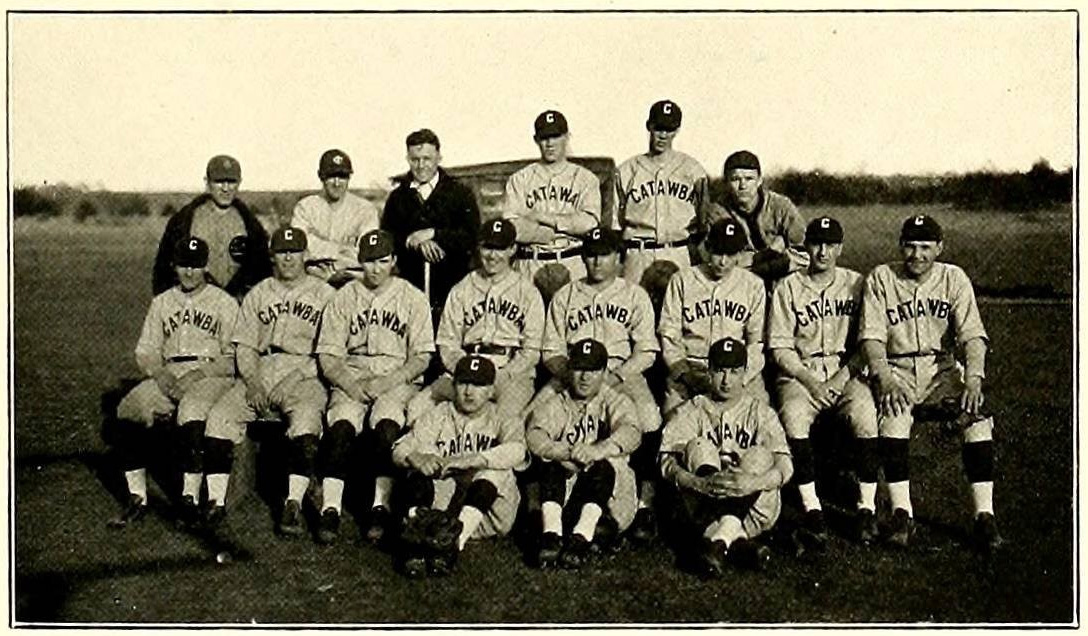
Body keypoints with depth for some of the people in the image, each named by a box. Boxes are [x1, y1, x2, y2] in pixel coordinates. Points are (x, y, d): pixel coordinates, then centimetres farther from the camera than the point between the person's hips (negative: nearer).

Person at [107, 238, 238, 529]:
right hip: (167, 373, 4)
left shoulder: (224, 303, 6)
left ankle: (190, 498, -28)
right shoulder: (161, 303, 19)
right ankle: (137, 498, -18)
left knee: (192, 412, -37)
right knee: (128, 410, -23)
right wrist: (161, 374, -7)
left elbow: (236, 358, -2)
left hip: (211, 374, -4)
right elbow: (145, 351, 15)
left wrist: (199, 372, -15)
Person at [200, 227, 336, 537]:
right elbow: (244, 347, 14)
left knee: (307, 416, -35)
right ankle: (216, 501, -17)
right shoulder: (257, 295, 21)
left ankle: (294, 503, -32)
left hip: (304, 375, -3)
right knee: (219, 416, -20)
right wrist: (252, 382, -4)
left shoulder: (325, 295, 11)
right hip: (258, 374, 3)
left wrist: (307, 376, -12)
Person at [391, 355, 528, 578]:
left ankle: (455, 541, -48)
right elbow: (400, 449, 2)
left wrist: (472, 460, -30)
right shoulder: (439, 415, 17)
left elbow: (517, 450, -15)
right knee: (418, 473, -23)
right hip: (441, 495, 2)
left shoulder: (500, 420, 11)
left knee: (496, 472, -30)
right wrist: (415, 457, -24)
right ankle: (415, 543, -45)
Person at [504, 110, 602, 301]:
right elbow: (512, 228, -3)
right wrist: (566, 228, -7)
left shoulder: (585, 178, 10)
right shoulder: (519, 180, 11)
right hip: (531, 264, 0)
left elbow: (590, 223, -6)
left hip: (573, 265, 0)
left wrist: (543, 217, -6)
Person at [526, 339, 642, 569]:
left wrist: (598, 450, -37)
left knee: (604, 466, -32)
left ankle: (581, 538, -45)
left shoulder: (615, 402, 9)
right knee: (551, 464, -26)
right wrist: (561, 453, -31)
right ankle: (551, 535, -40)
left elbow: (631, 432, -15)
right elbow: (534, 434, -8)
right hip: (565, 482, 1)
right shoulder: (557, 404, 13)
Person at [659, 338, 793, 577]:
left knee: (759, 457, -23)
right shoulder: (689, 412, 7)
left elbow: (785, 467, -9)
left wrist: (754, 483, -31)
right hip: (699, 509, 0)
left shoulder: (760, 413, 8)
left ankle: (718, 542, -35)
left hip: (753, 512, 0)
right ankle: (738, 541, -37)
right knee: (698, 448, -22)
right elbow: (666, 464, -9)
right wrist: (702, 484, -29)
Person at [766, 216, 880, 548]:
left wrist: (842, 377, -8)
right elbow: (779, 347, 1)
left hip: (846, 373, 1)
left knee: (866, 414, -30)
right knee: (792, 417, -32)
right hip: (800, 374, -1)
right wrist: (810, 381, -12)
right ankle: (812, 511, -28)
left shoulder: (856, 284, 8)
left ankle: (867, 508, -20)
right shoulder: (788, 288, 5)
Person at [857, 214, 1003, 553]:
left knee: (978, 414, -26)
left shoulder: (954, 279, 3)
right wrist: (884, 379, -24)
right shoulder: (881, 279, 0)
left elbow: (972, 335, -5)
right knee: (893, 414, -34)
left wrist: (973, 378, -24)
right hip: (896, 369, -1)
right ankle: (901, 513, -31)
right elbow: (871, 337, -6)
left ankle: (984, 516, -25)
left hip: (942, 369, 2)